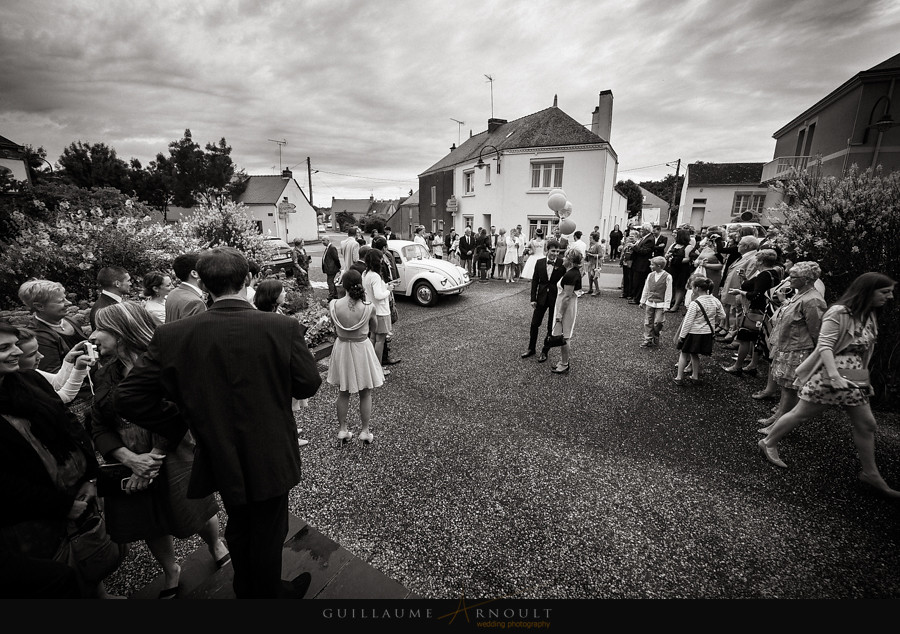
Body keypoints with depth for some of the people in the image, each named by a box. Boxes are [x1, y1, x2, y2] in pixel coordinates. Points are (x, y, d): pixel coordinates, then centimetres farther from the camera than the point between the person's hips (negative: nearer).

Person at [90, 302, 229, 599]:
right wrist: (132, 460, -15)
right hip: (130, 466, 5)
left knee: (196, 513, 12)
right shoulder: (105, 376, 1)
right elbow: (99, 428, -1)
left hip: (173, 461, -5)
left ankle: (216, 546, 45)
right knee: (151, 526, 19)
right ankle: (171, 574, 46)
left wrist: (154, 459, -18)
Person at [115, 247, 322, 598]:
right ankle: (268, 591, 46)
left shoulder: (171, 335, -15)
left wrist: (182, 425, 2)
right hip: (271, 457, -3)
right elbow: (308, 384, -12)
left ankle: (245, 589, 55)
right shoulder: (283, 327, -22)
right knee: (268, 534, 21)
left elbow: (129, 398, -9)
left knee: (238, 529, 30)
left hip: (219, 458, 4)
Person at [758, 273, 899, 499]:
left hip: (854, 380, 8)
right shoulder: (839, 313, -15)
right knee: (802, 414, 2)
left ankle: (870, 474, 27)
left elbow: (864, 350, 16)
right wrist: (834, 375, -30)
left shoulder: (869, 316, 10)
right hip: (829, 376, -8)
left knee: (867, 425, 12)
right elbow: (825, 346, -21)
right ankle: (768, 443, 20)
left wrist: (864, 378, 14)